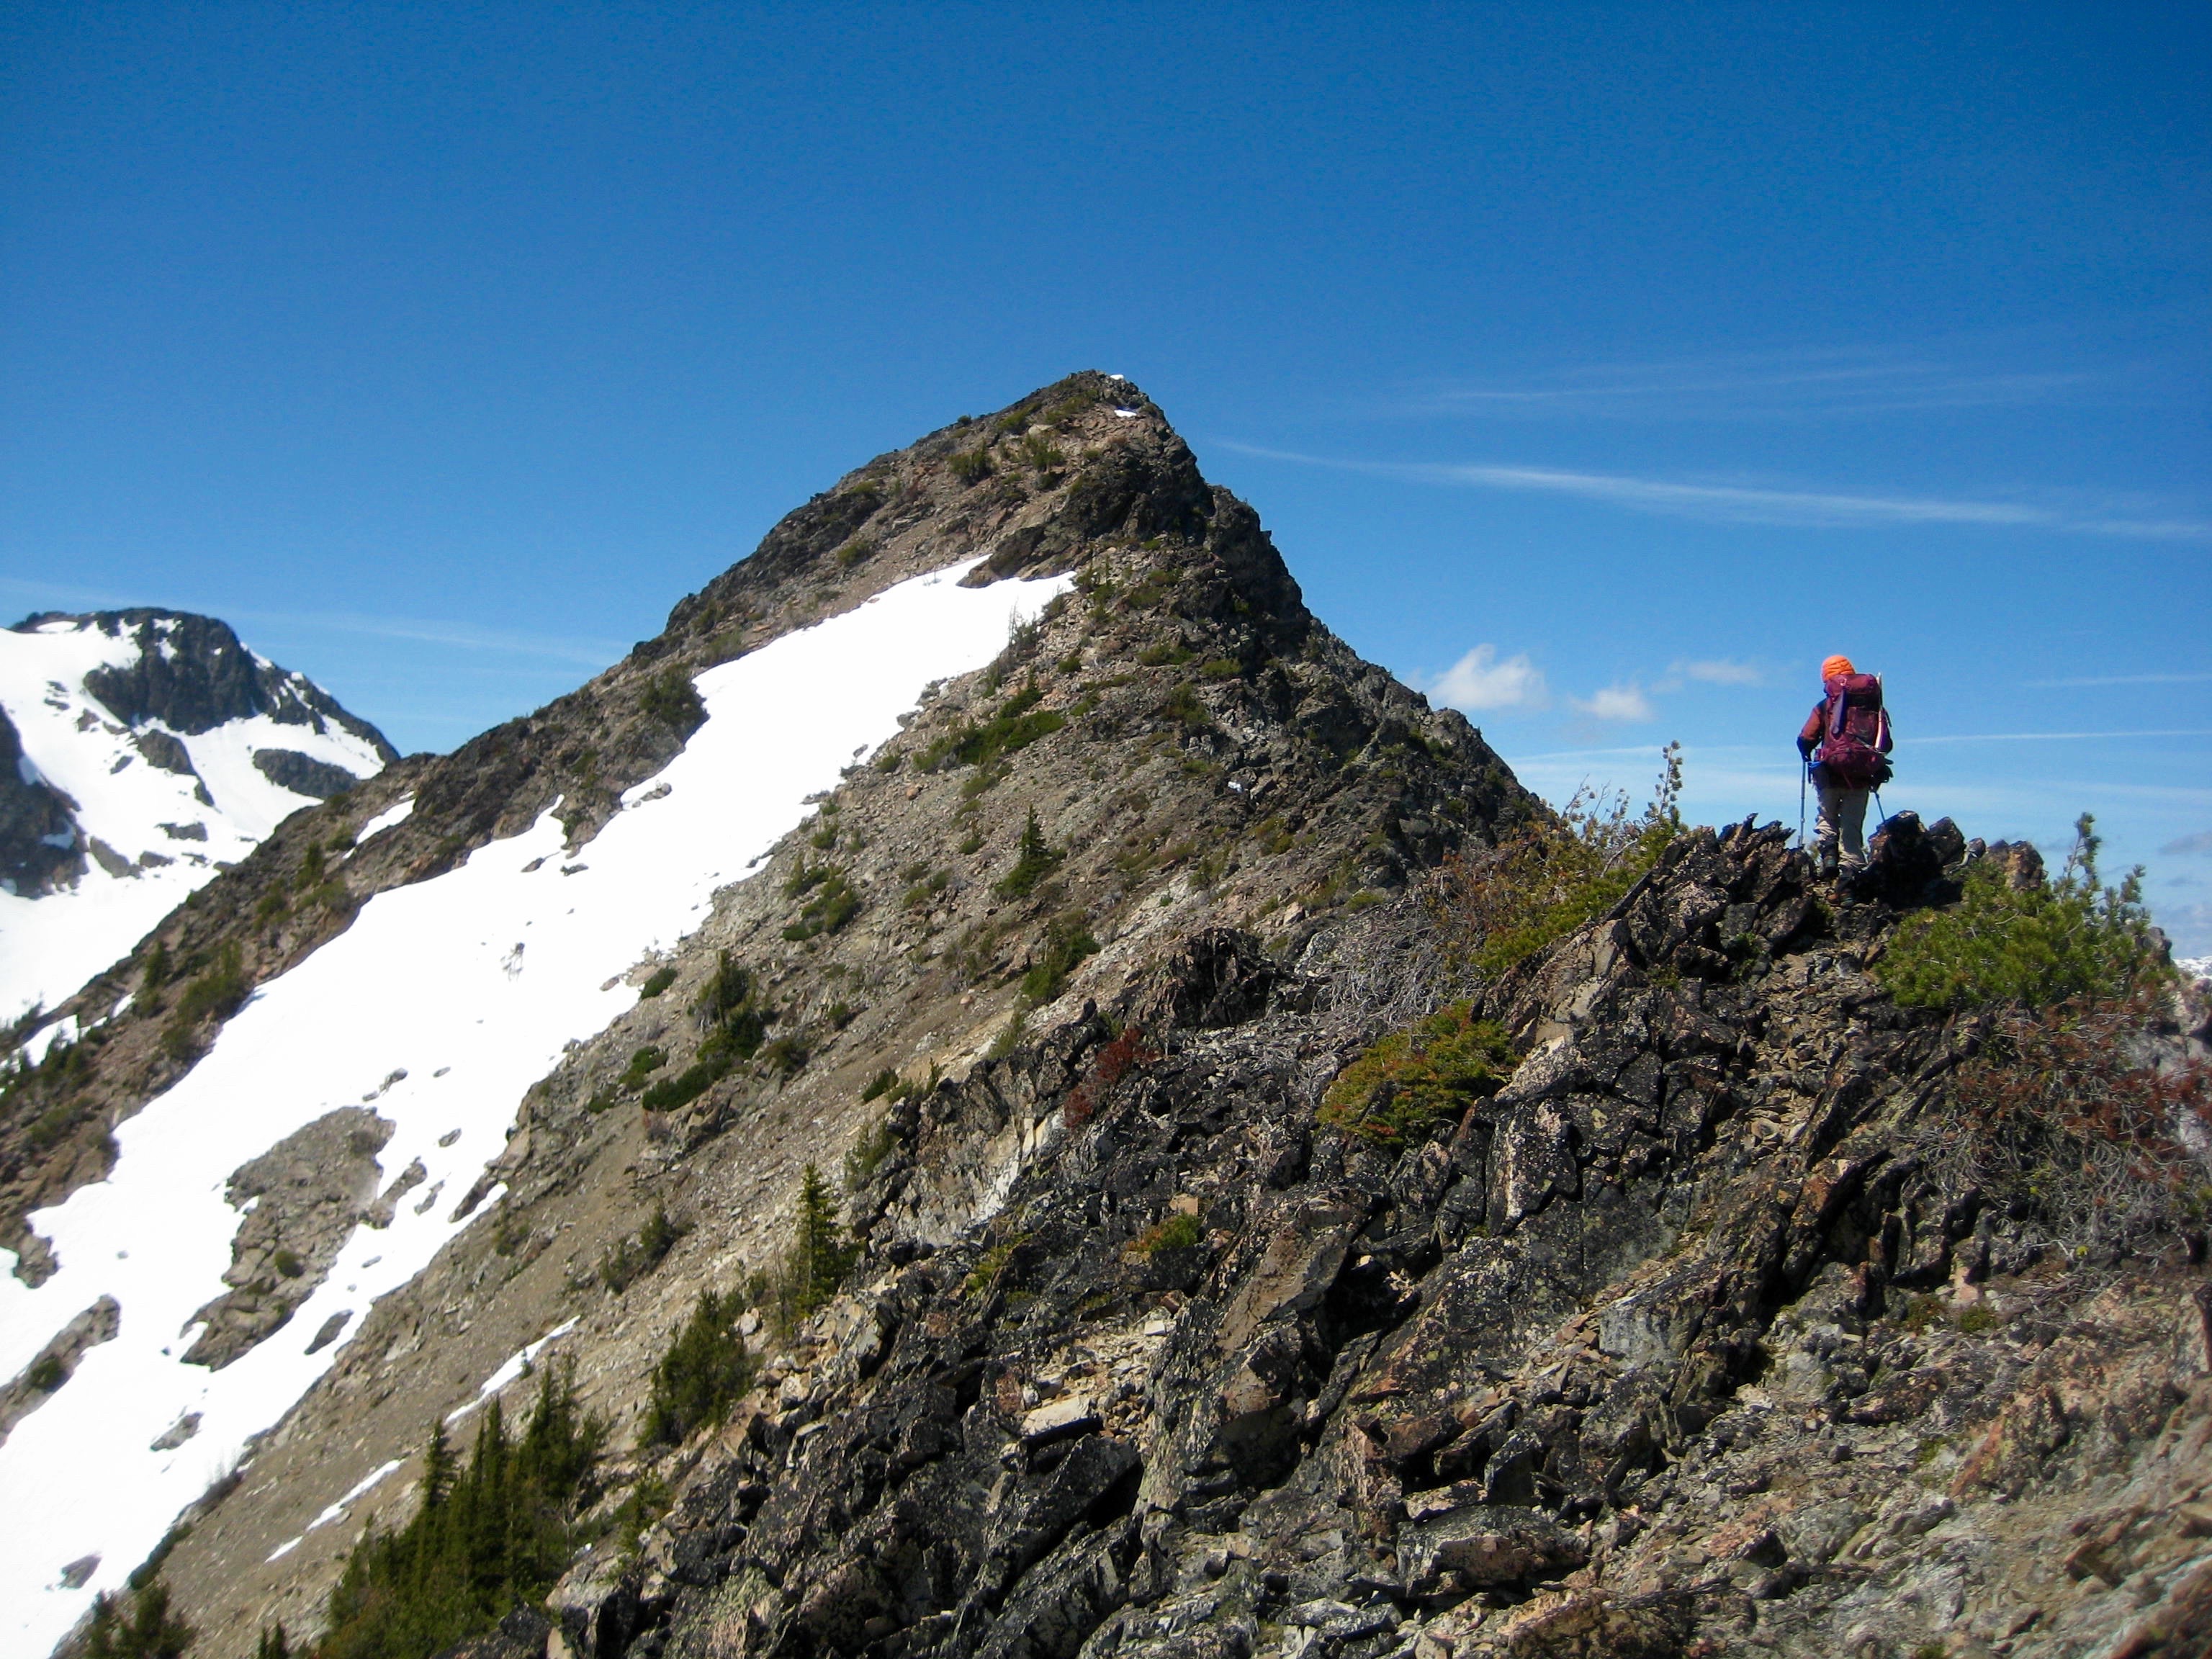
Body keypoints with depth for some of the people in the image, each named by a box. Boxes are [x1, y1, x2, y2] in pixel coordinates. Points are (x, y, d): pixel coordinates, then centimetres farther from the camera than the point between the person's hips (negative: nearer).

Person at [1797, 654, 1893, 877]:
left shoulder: (1825, 707, 1)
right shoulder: (1874, 709, 9)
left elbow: (1805, 739, -4)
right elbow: (1886, 744, 11)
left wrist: (1807, 756, 17)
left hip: (1832, 775, -2)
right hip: (1861, 777, 2)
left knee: (1828, 819, 12)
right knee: (1853, 826, 7)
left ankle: (1829, 856, -9)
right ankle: (1851, 868, -2)